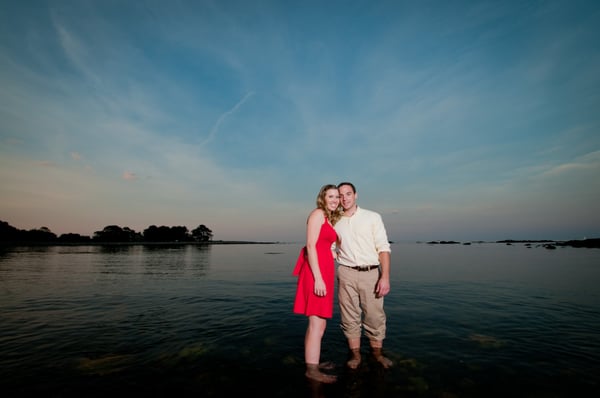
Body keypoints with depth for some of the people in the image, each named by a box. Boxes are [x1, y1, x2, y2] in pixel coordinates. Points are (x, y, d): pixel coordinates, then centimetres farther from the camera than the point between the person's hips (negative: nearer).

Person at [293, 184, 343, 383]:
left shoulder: (329, 218, 20)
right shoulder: (318, 213, -8)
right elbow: (310, 246, -17)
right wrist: (318, 278, -21)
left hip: (324, 270, 10)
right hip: (317, 271, -10)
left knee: (317, 322, 17)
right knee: (317, 323, -4)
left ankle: (313, 362, 29)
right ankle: (312, 370, 6)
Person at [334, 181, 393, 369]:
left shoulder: (372, 217, 1)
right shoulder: (336, 222, 8)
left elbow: (383, 247, -4)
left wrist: (385, 277, -12)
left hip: (371, 273, -1)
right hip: (346, 274, 2)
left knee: (375, 316, 6)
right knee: (349, 317, 8)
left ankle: (377, 353, 28)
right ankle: (355, 354, 25)